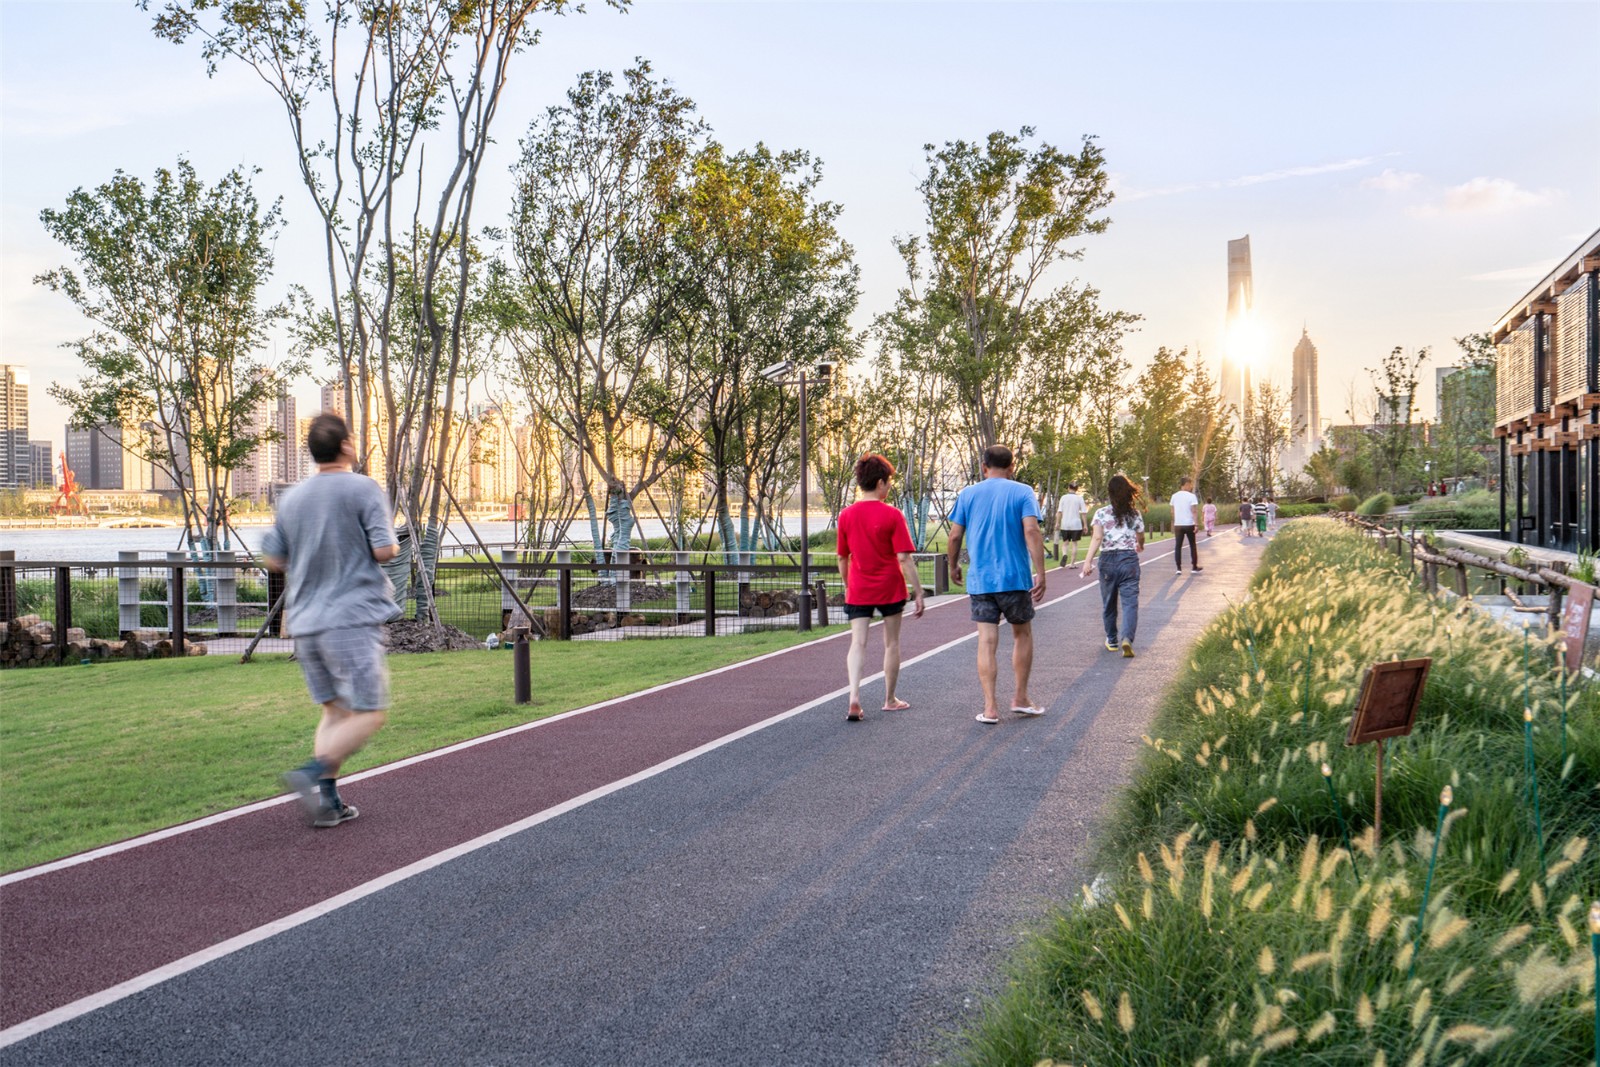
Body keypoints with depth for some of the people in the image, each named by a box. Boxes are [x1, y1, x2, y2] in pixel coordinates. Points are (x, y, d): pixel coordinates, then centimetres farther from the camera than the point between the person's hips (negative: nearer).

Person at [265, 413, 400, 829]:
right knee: (369, 713, -1)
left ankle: (327, 801, 8)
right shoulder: (364, 489, -7)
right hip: (351, 619, -7)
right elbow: (384, 550, -14)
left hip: (305, 623, 7)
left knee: (335, 710, 15)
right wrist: (394, 544, 8)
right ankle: (312, 772, -20)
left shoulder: (292, 498, 11)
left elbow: (274, 559, 13)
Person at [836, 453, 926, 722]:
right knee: (891, 643, 12)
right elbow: (904, 558, -14)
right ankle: (890, 700, 24)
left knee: (857, 643, 0)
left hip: (858, 591, 2)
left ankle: (854, 697, -19)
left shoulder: (846, 515, -1)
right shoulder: (892, 515, -11)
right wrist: (918, 591, -9)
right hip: (890, 589, -2)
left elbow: (843, 558, 8)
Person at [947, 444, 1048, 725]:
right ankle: (1020, 698, 21)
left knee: (987, 641, 1)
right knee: (1022, 634, 17)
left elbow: (955, 536, 3)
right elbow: (1032, 531, -13)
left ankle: (990, 707, -1)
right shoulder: (1022, 492, -1)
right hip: (1015, 578, -1)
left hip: (979, 580, 1)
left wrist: (953, 566, 20)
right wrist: (1040, 573, -13)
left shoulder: (967, 494, 6)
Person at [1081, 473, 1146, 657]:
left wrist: (1088, 560, -18)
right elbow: (1141, 538, 18)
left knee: (1109, 602, 15)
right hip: (1129, 559, 0)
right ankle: (1126, 638, -24)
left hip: (1108, 559, 0)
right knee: (1130, 602, -4)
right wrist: (1140, 546, 41)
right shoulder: (1135, 514, 4)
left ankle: (1112, 640, 26)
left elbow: (1096, 538, -13)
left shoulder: (1101, 513, -1)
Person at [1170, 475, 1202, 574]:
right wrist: (1196, 523, -14)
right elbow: (1194, 511, -14)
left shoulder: (1174, 496, 5)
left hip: (1178, 525, 3)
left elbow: (1172, 511, 7)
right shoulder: (1191, 496, -8)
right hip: (1189, 524, -3)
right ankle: (1194, 567, 17)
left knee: (1178, 546, 4)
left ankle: (1179, 568, -2)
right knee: (1193, 545, 11)